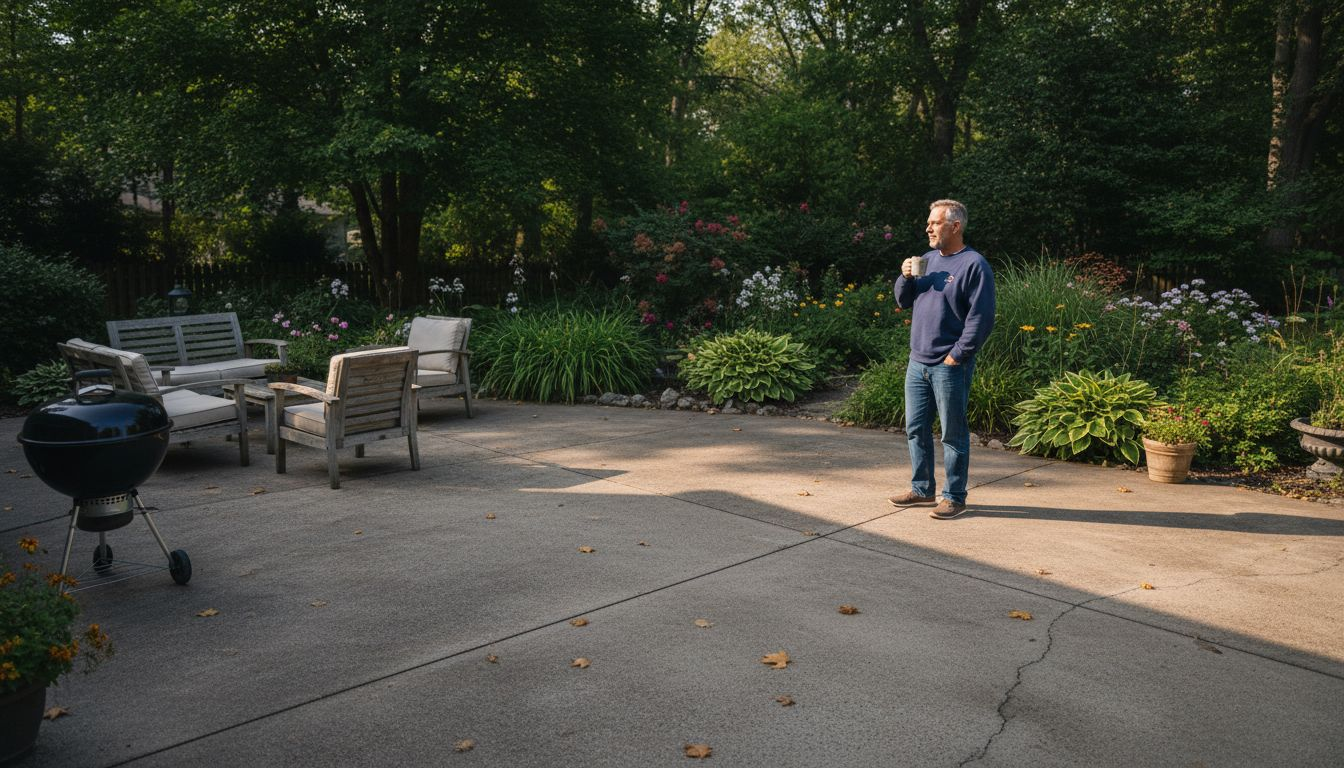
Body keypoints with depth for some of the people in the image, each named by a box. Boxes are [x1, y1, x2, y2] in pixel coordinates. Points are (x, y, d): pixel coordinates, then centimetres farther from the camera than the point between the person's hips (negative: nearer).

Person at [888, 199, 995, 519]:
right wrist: (906, 277, -1)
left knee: (953, 433, 2)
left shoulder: (974, 265, -10)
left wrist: (957, 355, -17)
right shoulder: (928, 259, 13)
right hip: (918, 362, 8)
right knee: (916, 429, 13)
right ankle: (922, 488, 27)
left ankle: (955, 497, 12)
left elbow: (982, 318, -15)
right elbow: (904, 301, 18)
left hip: (950, 366, -7)